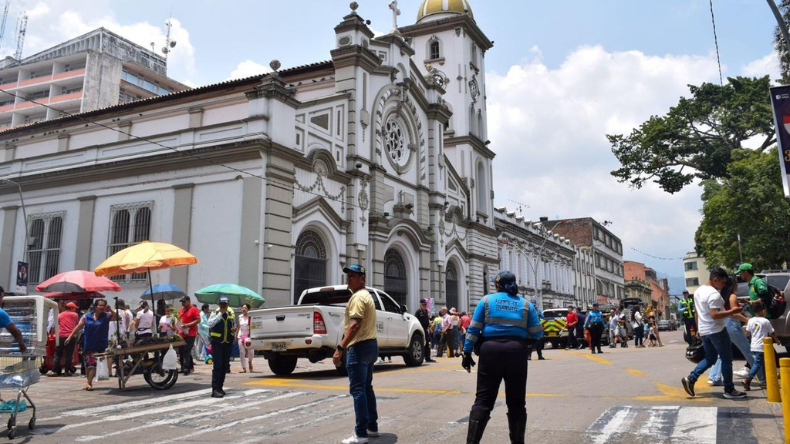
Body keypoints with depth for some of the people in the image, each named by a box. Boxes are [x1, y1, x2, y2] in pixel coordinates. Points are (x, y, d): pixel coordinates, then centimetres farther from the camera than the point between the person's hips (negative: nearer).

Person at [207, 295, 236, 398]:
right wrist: (220, 313, -20)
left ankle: (220, 387, 22)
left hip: (228, 343, 5)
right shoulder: (215, 313, -4)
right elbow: (210, 324, -22)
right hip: (217, 343, -5)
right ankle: (215, 389, -11)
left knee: (225, 366, 10)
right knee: (217, 366, -11)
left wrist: (234, 328, 1)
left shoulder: (231, 314, 10)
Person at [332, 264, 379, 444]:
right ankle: (372, 427, 21)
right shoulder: (367, 295, 19)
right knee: (367, 388, 16)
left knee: (357, 390, -9)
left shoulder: (358, 297, -14)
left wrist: (340, 348, -28)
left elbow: (355, 325, -26)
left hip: (360, 347, -11)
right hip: (370, 344, 11)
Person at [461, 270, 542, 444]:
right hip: (517, 351, 1)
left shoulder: (486, 300, 7)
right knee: (516, 402, 13)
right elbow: (537, 334, 8)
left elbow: (473, 329, 1)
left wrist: (467, 353, 4)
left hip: (490, 350, -1)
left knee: (483, 400, 2)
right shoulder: (526, 304, 10)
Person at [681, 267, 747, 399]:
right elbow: (714, 315, -27)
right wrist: (731, 312, -21)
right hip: (717, 331, -9)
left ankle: (690, 378, 2)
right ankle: (729, 390, 10)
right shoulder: (714, 294, -19)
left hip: (704, 331, 9)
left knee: (710, 358, 16)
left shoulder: (698, 291, 11)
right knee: (726, 359, 3)